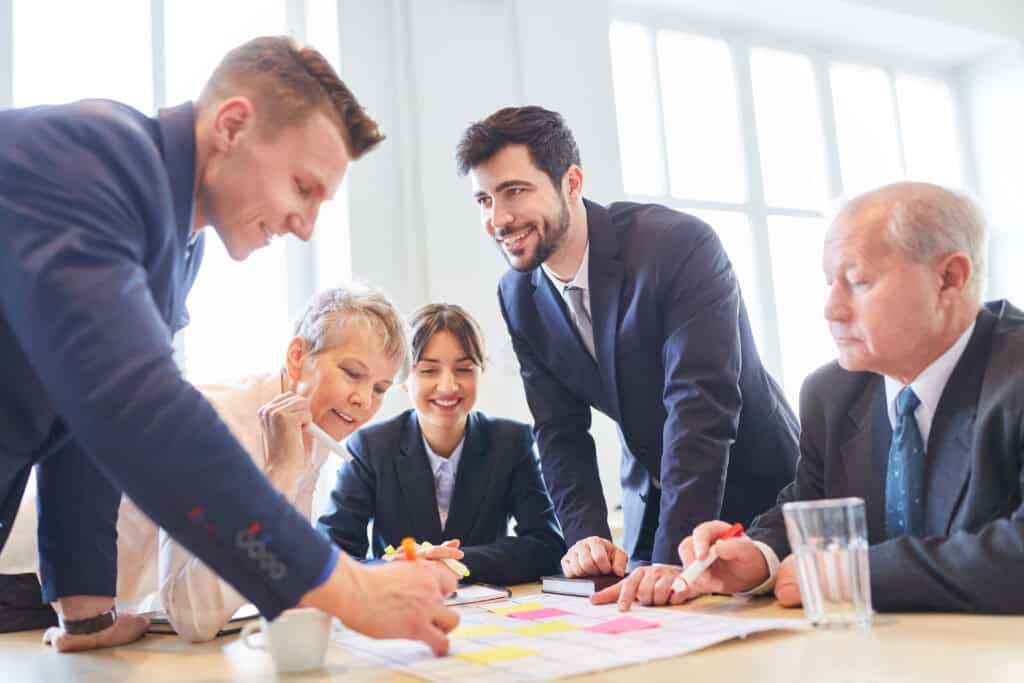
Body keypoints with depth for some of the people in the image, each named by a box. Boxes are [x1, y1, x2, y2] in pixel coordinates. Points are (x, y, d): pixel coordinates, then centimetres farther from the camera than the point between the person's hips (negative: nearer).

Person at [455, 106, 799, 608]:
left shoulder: (679, 244, -26)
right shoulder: (517, 297, -6)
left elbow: (701, 404, -32)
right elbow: (560, 430, -3)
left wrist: (674, 558, -37)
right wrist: (586, 535, -17)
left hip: (755, 491, -4)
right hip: (654, 504, 5)